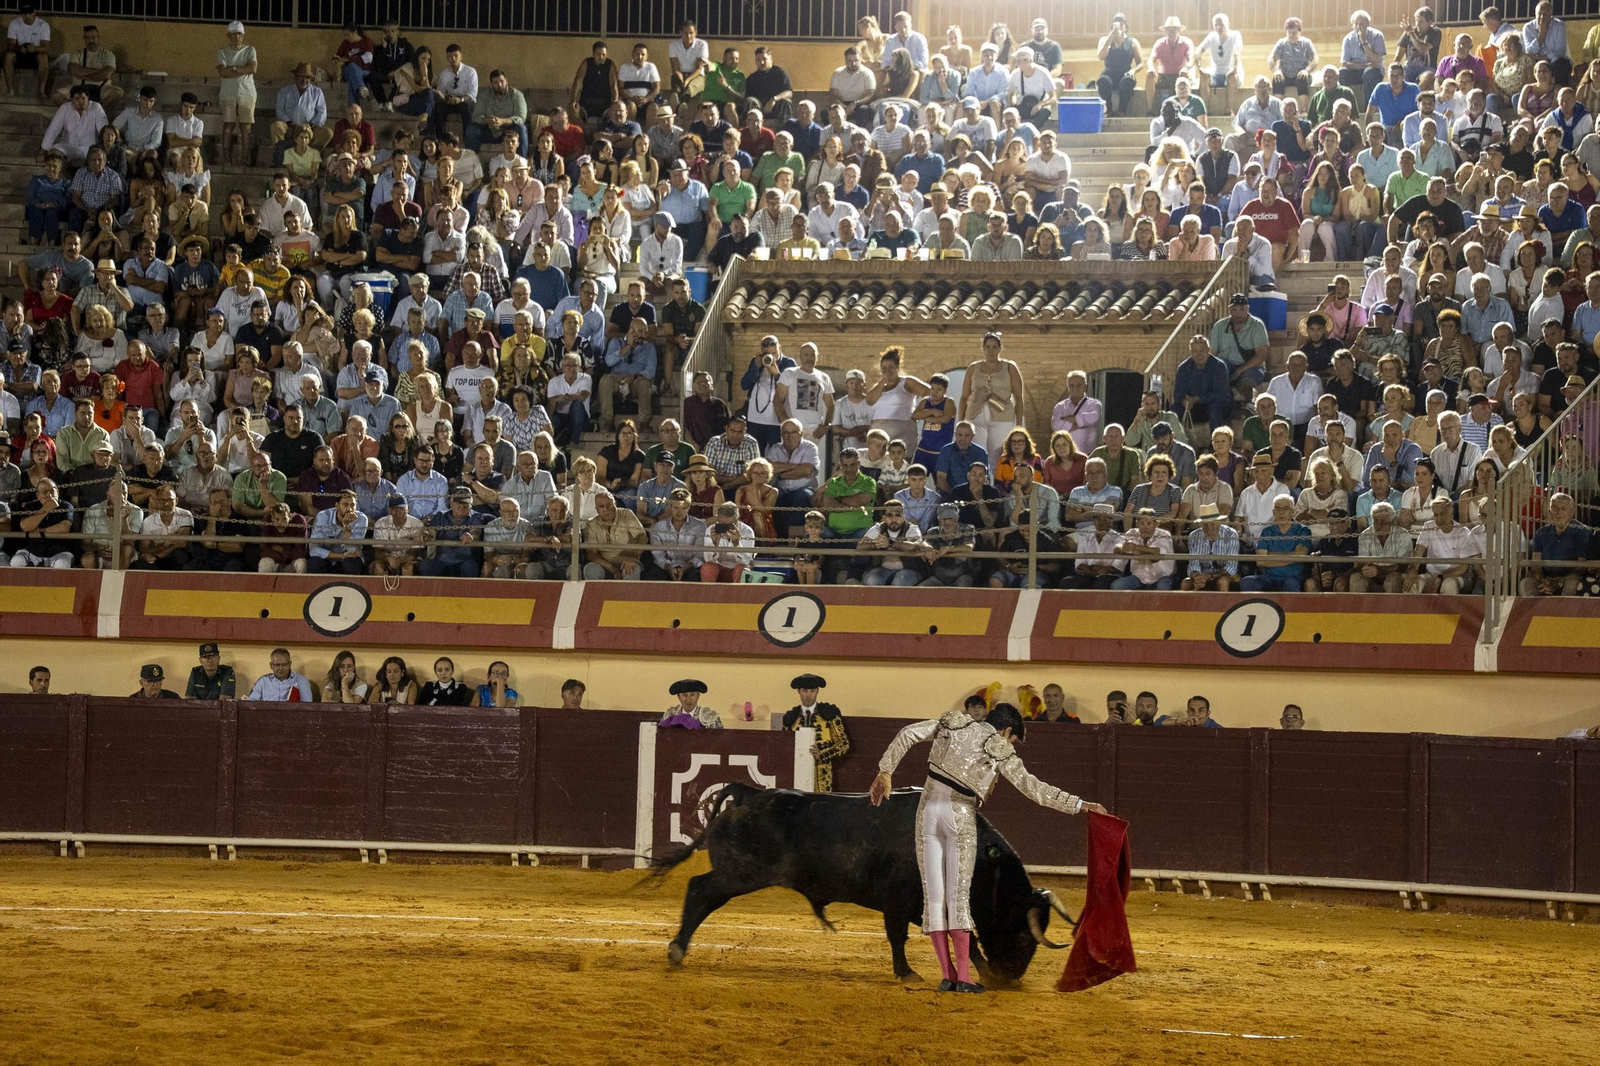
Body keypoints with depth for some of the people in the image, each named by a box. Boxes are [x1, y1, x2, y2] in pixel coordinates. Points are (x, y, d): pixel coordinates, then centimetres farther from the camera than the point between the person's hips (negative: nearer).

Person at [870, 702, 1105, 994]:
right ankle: (963, 977, -4)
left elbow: (907, 734, 2)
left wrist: (886, 771, 6)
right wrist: (1079, 805, -5)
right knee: (958, 896, 1)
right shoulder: (999, 749, -1)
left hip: (928, 809, 3)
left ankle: (947, 974, 1)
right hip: (960, 816, -3)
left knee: (933, 896, 4)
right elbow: (1032, 787, -6)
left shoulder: (954, 724, 10)